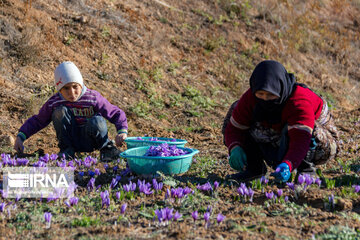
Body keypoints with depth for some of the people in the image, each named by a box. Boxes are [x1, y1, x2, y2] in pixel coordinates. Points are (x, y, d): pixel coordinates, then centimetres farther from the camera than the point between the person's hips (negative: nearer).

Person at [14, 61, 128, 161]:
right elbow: (37, 121, 6)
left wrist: (122, 131, -25)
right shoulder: (53, 102, -6)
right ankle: (67, 150, -9)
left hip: (89, 140, -2)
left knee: (96, 121, -35)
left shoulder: (93, 98, -12)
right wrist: (21, 136, -7)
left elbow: (116, 114, -7)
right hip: (71, 140, 2)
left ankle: (106, 148, -4)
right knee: (60, 112, -22)